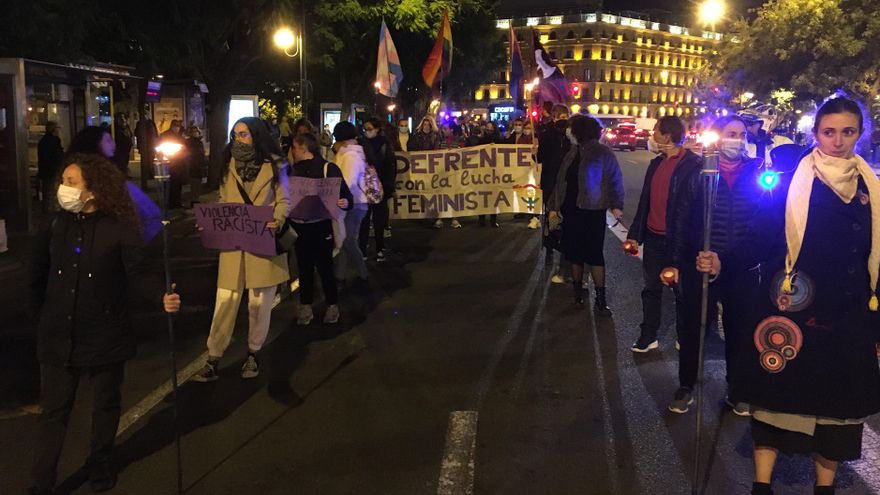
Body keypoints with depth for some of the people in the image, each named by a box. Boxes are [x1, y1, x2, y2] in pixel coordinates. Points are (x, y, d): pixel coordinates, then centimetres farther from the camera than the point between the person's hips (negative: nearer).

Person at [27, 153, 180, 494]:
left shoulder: (121, 228, -13)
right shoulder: (57, 225, -1)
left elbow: (136, 275, -15)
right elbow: (39, 273, 11)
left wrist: (161, 296, -33)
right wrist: (38, 313, 11)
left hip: (104, 334, -2)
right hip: (58, 334, 2)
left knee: (105, 404, 16)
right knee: (54, 409, 10)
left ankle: (100, 462, 39)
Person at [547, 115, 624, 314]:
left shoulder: (602, 153, -8)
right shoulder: (573, 153, 10)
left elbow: (615, 179, -10)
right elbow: (561, 181, 13)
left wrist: (616, 205, -21)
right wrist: (554, 206, 11)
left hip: (592, 211, -6)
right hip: (571, 210, 6)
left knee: (594, 253, -3)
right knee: (574, 252, 11)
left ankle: (600, 298, 4)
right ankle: (578, 290, 25)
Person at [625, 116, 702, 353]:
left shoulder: (693, 165, -14)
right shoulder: (656, 164, 10)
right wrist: (634, 234, 10)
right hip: (653, 238, 7)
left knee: (682, 293, 10)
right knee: (651, 290, 14)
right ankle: (648, 336, 25)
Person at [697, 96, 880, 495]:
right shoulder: (791, 184, -4)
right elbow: (760, 241, -7)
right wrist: (724, 263, -26)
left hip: (848, 324, 3)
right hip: (791, 316, -3)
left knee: (839, 405, 11)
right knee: (778, 397, 6)